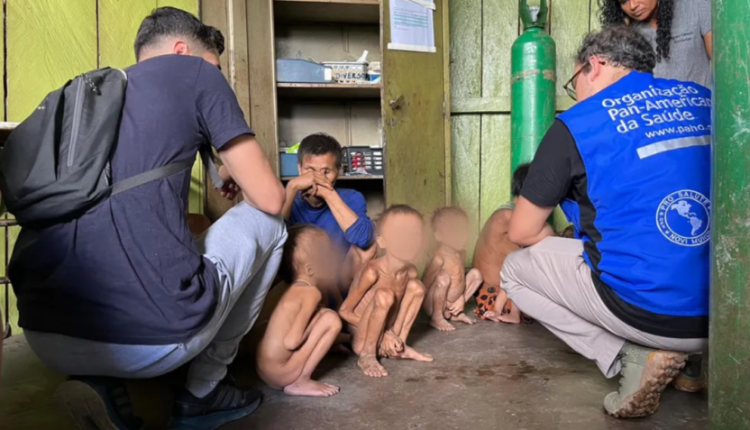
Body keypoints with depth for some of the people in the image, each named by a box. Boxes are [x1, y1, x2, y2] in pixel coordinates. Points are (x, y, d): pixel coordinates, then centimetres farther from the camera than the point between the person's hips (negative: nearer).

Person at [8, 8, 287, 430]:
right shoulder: (195, 74, 7)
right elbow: (270, 199, 5)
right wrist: (234, 173, 28)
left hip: (45, 335, 7)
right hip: (154, 337, -7)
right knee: (267, 223, 19)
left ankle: (103, 382, 13)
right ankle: (203, 392, 19)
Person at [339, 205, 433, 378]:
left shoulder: (411, 272, -9)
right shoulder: (373, 271, -29)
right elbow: (344, 311, -21)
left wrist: (391, 335, -7)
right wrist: (384, 333, -19)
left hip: (385, 335, 7)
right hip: (360, 338, -6)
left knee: (416, 286, -4)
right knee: (384, 295, -31)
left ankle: (400, 347, 6)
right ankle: (367, 356, -15)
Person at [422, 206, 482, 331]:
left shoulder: (461, 253, -1)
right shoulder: (440, 258, -27)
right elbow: (425, 284, -23)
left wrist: (461, 298, -1)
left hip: (452, 302, 8)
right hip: (434, 305, -8)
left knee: (476, 274, 7)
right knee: (443, 278, -34)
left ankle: (455, 313, 13)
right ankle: (436, 318, -12)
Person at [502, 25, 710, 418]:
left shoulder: (577, 124, -6)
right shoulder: (704, 101, 9)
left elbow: (522, 232, 0)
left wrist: (565, 249, 21)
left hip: (647, 312, -6)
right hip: (724, 313, 7)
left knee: (515, 270, 14)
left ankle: (634, 356, 0)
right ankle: (669, 351, 12)